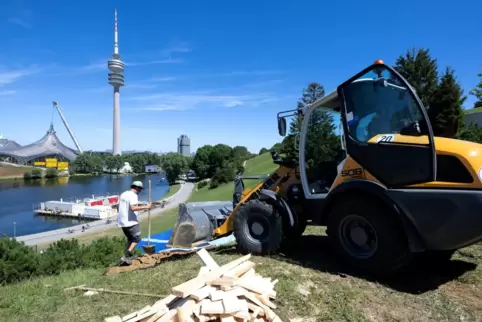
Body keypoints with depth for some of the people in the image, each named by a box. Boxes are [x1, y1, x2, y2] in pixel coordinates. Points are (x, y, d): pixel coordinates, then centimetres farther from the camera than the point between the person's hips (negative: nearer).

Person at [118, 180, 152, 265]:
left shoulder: (123, 194, 13)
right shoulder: (133, 195, -14)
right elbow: (133, 208, -28)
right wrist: (145, 207, -23)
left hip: (122, 222, 9)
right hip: (131, 222, -9)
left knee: (130, 239, 22)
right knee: (137, 239, 1)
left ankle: (127, 256, 21)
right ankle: (126, 256, -7)